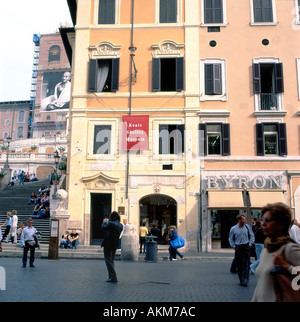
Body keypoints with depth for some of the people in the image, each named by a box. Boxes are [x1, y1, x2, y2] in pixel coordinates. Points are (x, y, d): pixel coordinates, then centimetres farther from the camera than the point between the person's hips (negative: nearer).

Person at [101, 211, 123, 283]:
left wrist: (104, 222, 15)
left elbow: (103, 227, -4)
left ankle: (113, 277, -5)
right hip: (115, 245, 8)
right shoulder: (120, 225, 5)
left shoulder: (110, 223, -18)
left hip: (108, 244, -8)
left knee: (108, 260, -2)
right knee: (111, 260, 20)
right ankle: (111, 276, 26)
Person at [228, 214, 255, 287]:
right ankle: (241, 280, 16)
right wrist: (234, 246, 2)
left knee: (245, 264, -5)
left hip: (246, 247, 0)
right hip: (238, 248, 0)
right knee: (239, 264, 4)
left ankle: (245, 281, -4)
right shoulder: (233, 229, 0)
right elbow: (230, 239, 10)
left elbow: (251, 235, 14)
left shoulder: (247, 227, 3)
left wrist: (250, 243, 5)